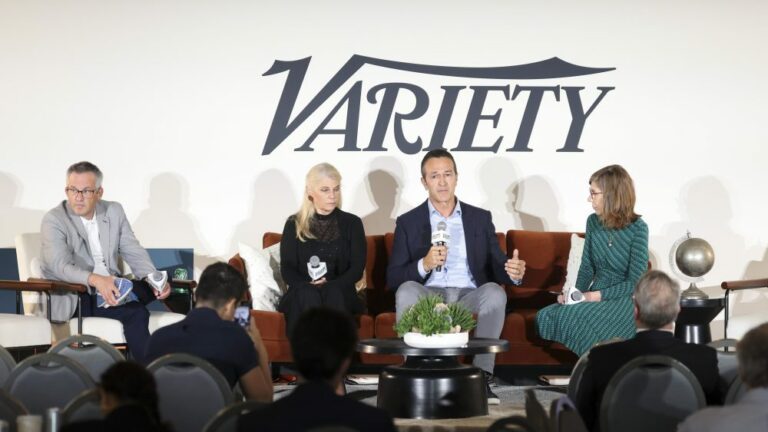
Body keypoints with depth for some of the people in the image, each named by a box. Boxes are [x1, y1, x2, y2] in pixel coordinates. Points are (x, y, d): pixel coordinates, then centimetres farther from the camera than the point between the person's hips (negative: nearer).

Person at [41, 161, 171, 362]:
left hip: (111, 288, 6)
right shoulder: (54, 220, -8)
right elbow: (60, 266, -23)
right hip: (75, 298, -6)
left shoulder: (114, 212, 10)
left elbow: (134, 253, 7)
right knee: (135, 313, -29)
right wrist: (95, 280, -42)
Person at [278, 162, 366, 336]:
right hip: (302, 295, 0)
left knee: (334, 294, -35)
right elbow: (287, 269, 4)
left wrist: (330, 285, -15)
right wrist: (309, 285, -17)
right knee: (308, 295, -34)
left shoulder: (352, 223, 11)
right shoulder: (294, 225, 11)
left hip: (340, 294, 0)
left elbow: (357, 268, 3)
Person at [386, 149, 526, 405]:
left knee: (495, 292, -31)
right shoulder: (408, 223, 10)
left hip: (470, 297, 1)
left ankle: (482, 376, -30)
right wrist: (424, 265, -18)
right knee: (406, 290, -33)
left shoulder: (481, 218, 15)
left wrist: (513, 273, -16)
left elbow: (496, 268, 9)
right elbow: (393, 279, 2)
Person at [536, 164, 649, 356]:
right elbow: (587, 268, 11)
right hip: (594, 297, 6)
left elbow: (635, 283, -13)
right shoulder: (593, 222, 5)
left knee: (573, 318, -31)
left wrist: (598, 295, -20)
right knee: (546, 316, -17)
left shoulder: (637, 229, -12)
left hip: (625, 300, -6)